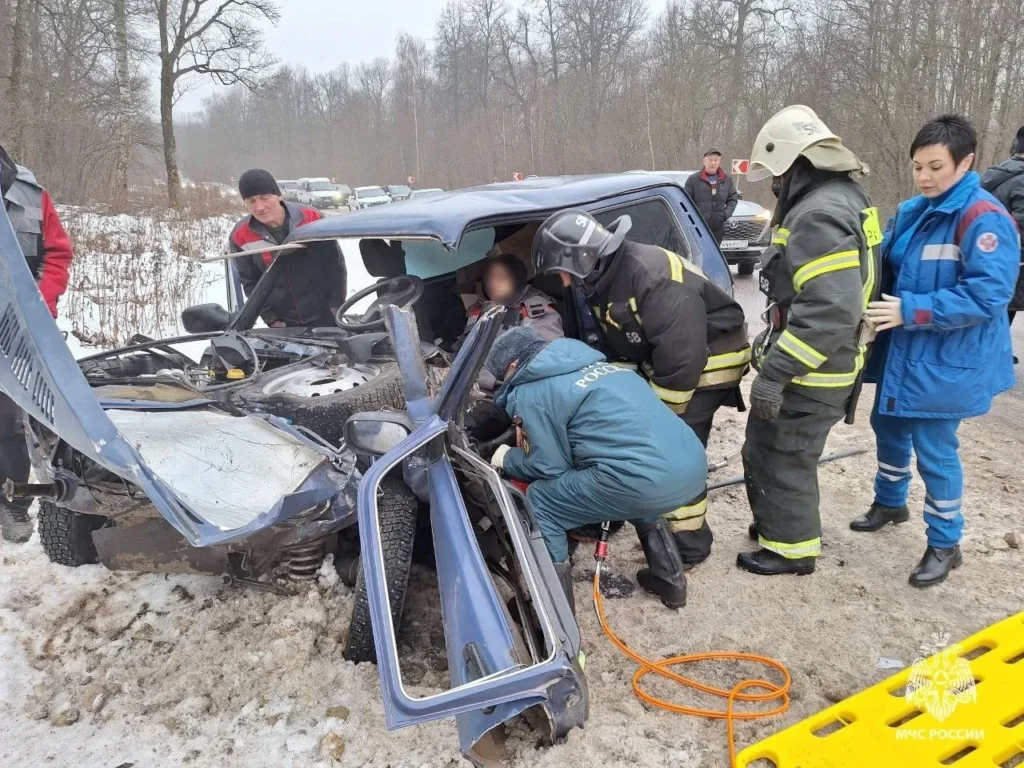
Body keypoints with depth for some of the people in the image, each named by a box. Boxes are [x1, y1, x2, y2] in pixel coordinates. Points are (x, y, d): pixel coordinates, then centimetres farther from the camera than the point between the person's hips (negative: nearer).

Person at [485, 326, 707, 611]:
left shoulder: (531, 393, 4)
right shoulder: (587, 362, 28)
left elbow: (552, 467, 6)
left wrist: (508, 459, 25)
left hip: (651, 480, -8)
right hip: (694, 466, 9)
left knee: (539, 504, 11)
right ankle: (669, 578, 45)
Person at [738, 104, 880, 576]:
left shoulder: (820, 214, -24)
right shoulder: (841, 199, 11)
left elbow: (830, 310, -33)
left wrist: (774, 372, -29)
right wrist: (774, 347, 23)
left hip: (807, 375, -10)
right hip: (813, 365, 10)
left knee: (780, 459, 6)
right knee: (766, 451, 22)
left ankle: (790, 548, 23)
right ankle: (778, 523, 40)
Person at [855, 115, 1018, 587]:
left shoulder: (985, 219, -18)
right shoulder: (910, 213, 5)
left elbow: (987, 294, -25)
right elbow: (884, 270, 15)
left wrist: (911, 311, -28)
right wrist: (877, 304, -6)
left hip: (947, 362, -8)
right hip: (901, 352, 8)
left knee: (934, 449, 1)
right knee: (889, 428, 21)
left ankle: (945, 544, 21)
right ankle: (890, 503, 45)